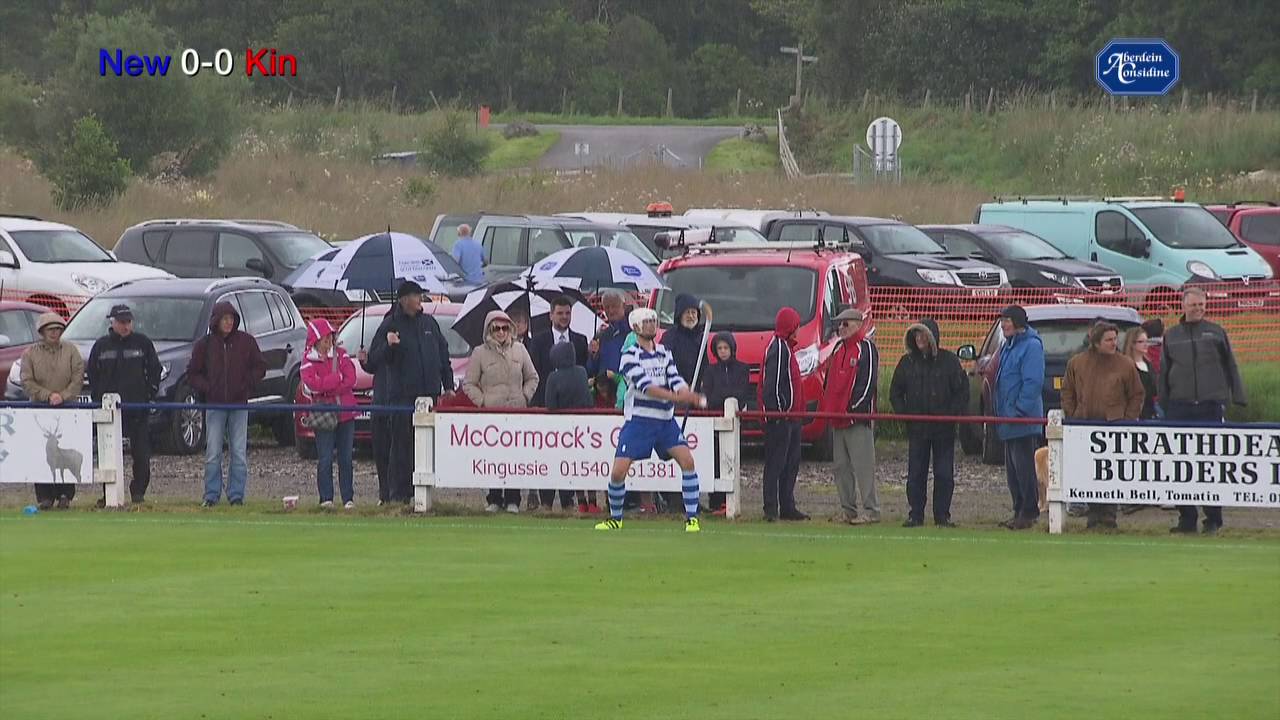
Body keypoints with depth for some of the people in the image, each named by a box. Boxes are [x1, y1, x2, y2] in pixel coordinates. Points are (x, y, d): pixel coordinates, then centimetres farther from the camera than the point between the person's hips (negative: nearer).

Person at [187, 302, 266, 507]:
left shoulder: (246, 342, 2)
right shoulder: (204, 344, 2)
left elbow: (260, 367, 9)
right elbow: (193, 373, 8)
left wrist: (246, 385, -5)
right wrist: (206, 388, -7)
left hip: (239, 405, 0)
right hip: (214, 405, 0)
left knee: (239, 453, 0)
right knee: (213, 454, -1)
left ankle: (236, 494, 6)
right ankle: (211, 495, 5)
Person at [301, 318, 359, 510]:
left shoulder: (341, 354, 7)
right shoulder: (309, 360, 1)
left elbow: (351, 380, -5)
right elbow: (311, 384, -16)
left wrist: (325, 388, -13)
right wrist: (338, 378, -11)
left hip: (345, 413, 2)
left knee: (346, 458, 4)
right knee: (325, 458, -6)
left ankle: (348, 499, 7)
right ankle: (326, 499, -2)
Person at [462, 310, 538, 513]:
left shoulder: (519, 350, 11)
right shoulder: (480, 353, 5)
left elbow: (532, 378, 21)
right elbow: (469, 384, 9)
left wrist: (525, 397, 7)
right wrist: (482, 401, -2)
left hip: (517, 411, 1)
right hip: (490, 412, -1)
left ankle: (512, 500, 1)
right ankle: (494, 499, 1)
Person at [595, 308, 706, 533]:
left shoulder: (665, 353, 11)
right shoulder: (630, 356, -7)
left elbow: (676, 381, 0)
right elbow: (645, 386, -19)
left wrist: (690, 396, -23)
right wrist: (675, 397, -30)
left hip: (666, 420, 4)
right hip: (638, 419, -4)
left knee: (686, 459, -14)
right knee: (619, 470, -9)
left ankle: (692, 518, -7)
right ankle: (615, 518, 14)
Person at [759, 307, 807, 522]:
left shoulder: (786, 347, 18)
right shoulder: (778, 348, -14)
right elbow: (772, 383, -20)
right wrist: (778, 409, -21)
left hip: (790, 415, 10)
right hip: (780, 416, -10)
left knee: (791, 463, 13)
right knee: (776, 463, -8)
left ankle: (787, 507, 18)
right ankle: (771, 509, -7)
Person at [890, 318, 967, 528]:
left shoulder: (949, 360, -1)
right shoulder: (908, 362, 7)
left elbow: (962, 391, 0)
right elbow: (895, 392, 13)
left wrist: (952, 415, -10)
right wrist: (903, 414, 0)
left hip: (944, 429, -2)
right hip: (916, 428, 3)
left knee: (944, 473, 1)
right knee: (915, 473, 3)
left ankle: (942, 515, 7)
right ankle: (915, 514, 8)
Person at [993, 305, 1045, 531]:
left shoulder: (1031, 346, -13)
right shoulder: (1009, 346, 16)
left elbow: (1033, 383, -19)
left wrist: (1019, 409, -21)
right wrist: (1000, 414, 18)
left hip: (1023, 419, -10)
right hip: (1010, 419, 10)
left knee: (1023, 466, -8)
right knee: (1012, 468, 12)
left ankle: (1029, 512, -5)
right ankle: (1020, 511, 17)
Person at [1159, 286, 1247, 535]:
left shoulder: (1216, 332, 7)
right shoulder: (1171, 335, 12)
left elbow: (1231, 367, 10)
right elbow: (1163, 373, 15)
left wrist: (1237, 399, 3)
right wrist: (1163, 403, 9)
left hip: (1211, 405, -2)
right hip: (1179, 407, 2)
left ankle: (1213, 519, 3)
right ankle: (1187, 518, 7)